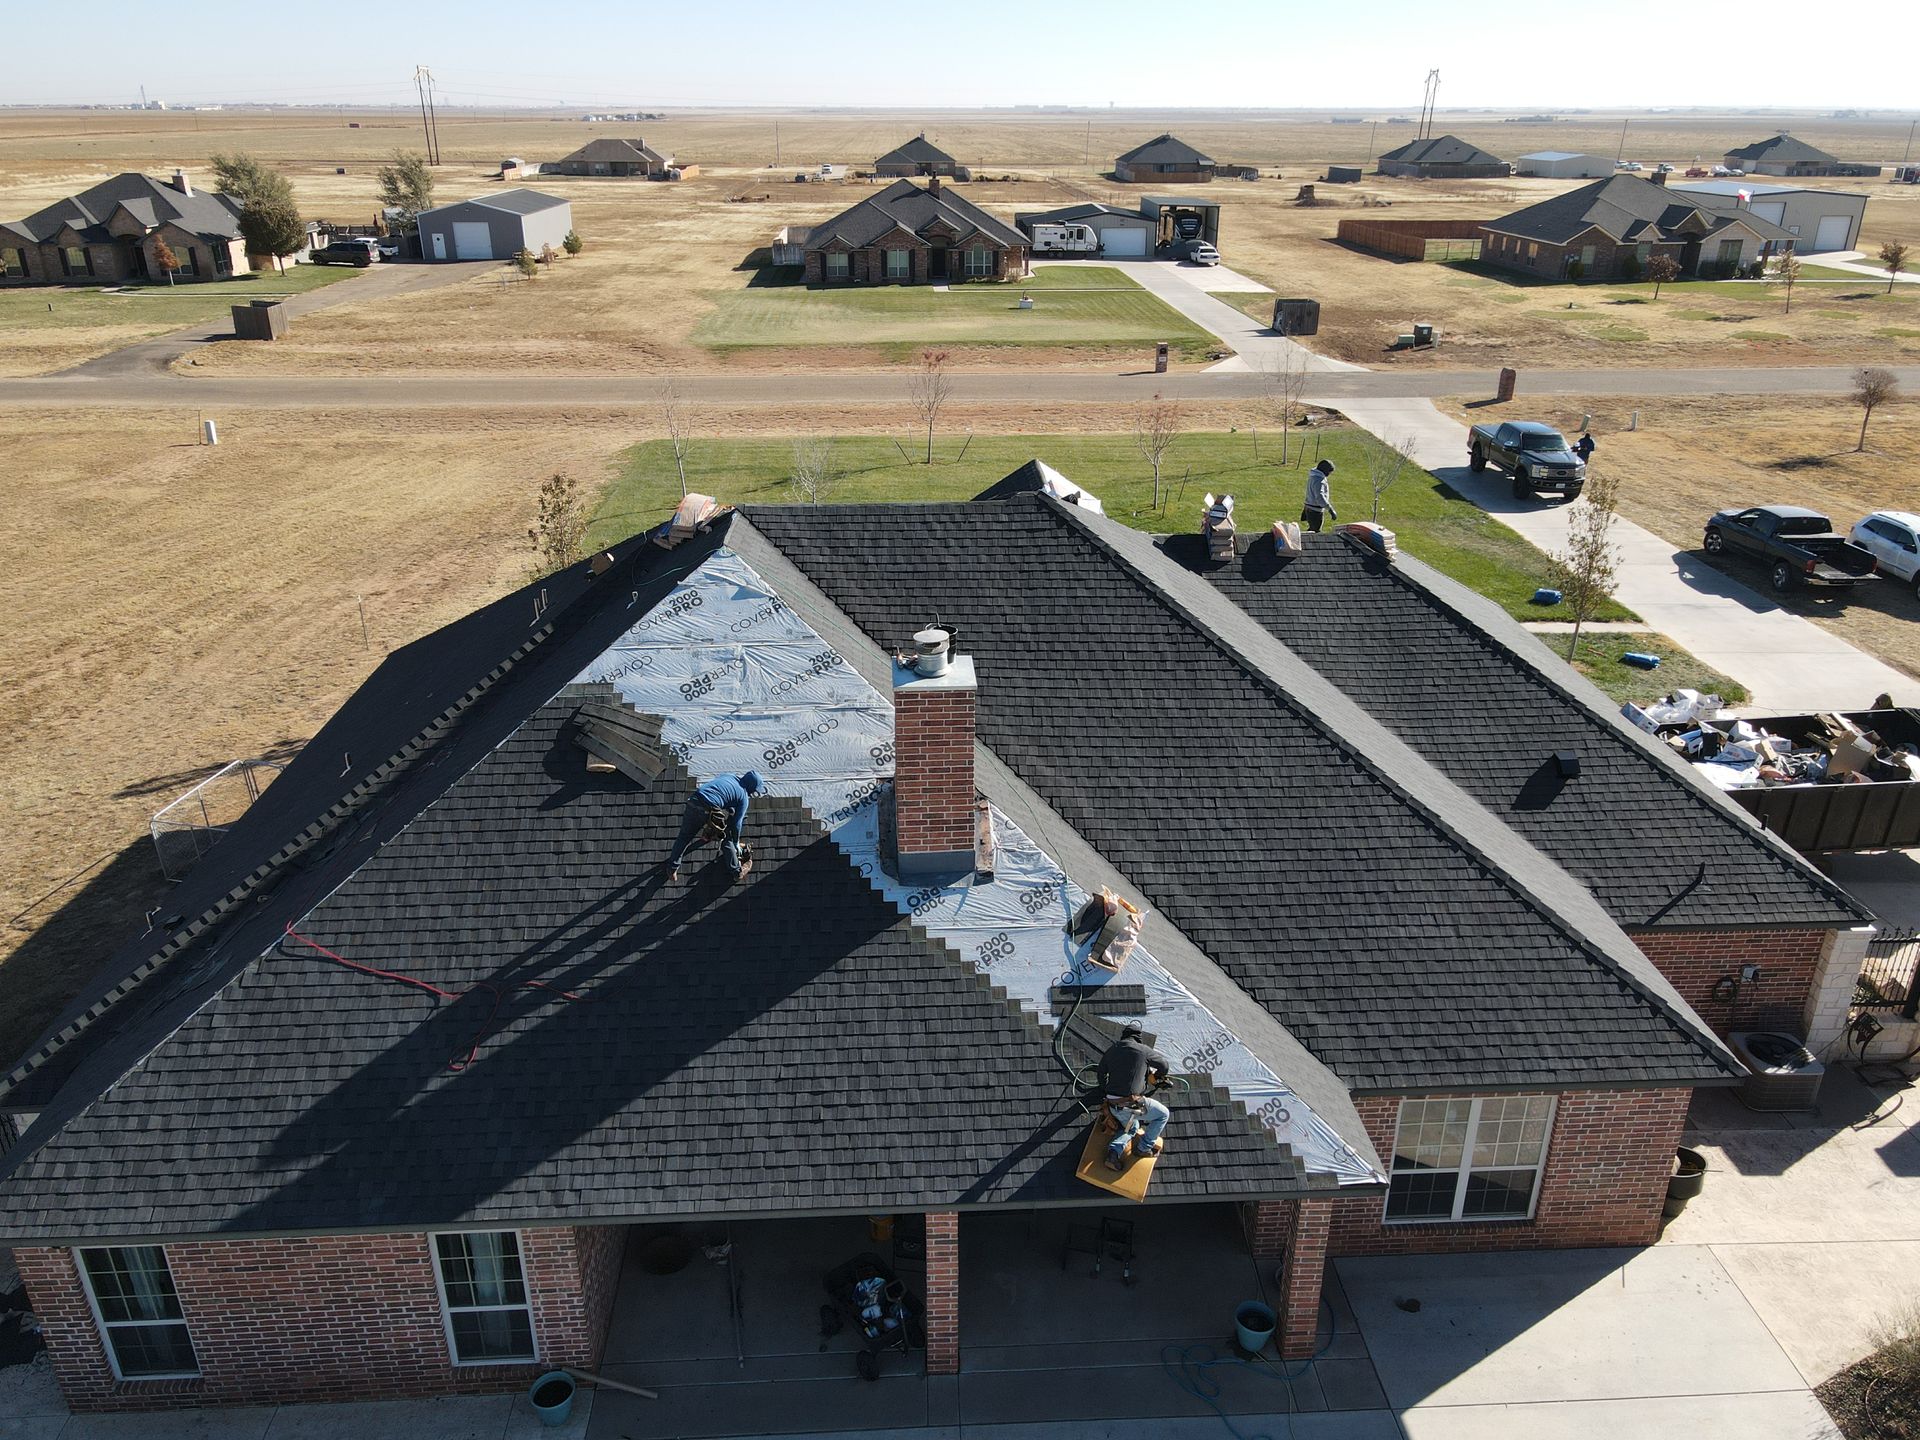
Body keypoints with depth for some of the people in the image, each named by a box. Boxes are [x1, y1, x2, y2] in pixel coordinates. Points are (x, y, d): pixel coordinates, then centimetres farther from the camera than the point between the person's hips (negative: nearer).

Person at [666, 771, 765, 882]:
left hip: (693, 801, 5)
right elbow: (736, 823, 8)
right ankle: (736, 871, 23)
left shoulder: (727, 777, 23)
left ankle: (672, 868, 25)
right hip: (709, 812, -5)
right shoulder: (744, 797, 8)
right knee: (727, 840, 16)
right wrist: (736, 844, 22)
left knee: (685, 836, 21)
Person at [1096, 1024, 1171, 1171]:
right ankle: (1144, 1148, 21)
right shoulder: (1143, 1050, -4)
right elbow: (1165, 1066, 8)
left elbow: (1101, 1072, 18)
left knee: (1132, 1127, 32)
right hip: (1132, 1105, -6)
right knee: (1163, 1114, 18)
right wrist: (1157, 1076, 30)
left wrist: (1105, 1093, 34)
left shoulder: (1112, 1049, 9)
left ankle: (1113, 1152, 9)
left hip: (1113, 1106, 6)